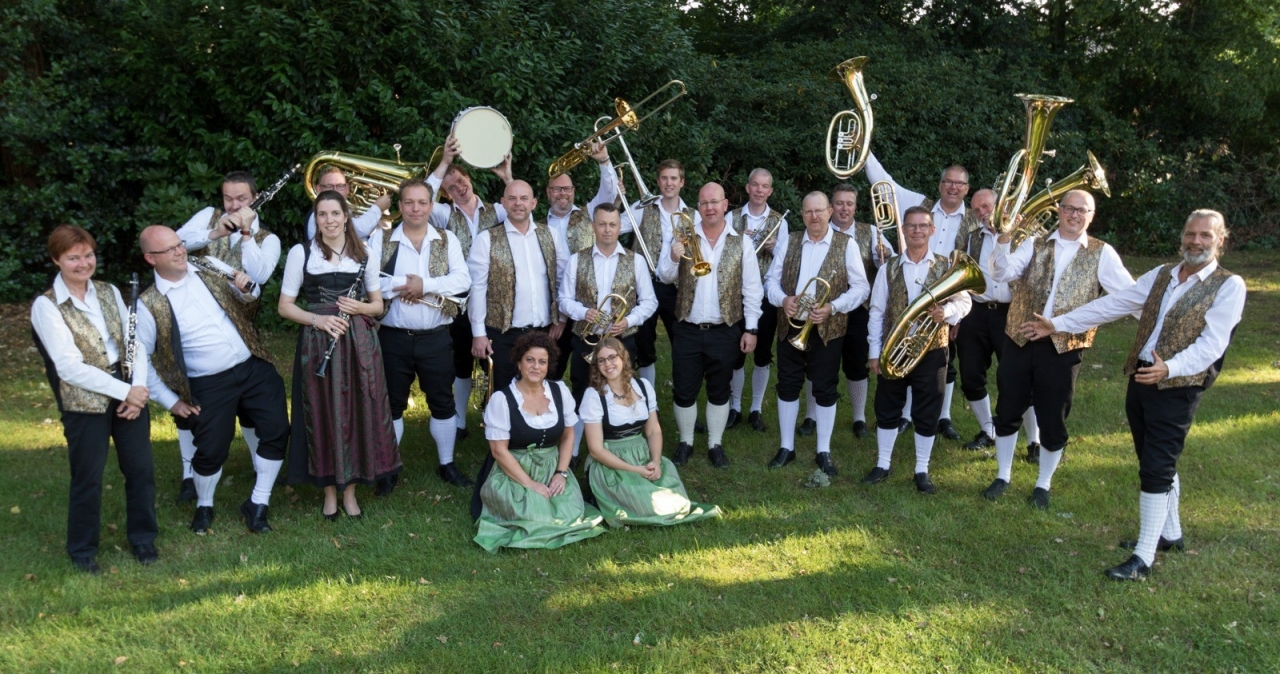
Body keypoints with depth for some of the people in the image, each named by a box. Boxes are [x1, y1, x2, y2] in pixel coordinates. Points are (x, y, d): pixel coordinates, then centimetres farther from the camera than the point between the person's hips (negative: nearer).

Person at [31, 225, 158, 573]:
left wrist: (138, 387, -11)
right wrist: (124, 391, -19)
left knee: (141, 468, 10)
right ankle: (82, 550, 26)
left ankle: (142, 538, 28)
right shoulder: (46, 306, -11)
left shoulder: (109, 292, 6)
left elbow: (135, 342, 4)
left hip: (130, 391, 5)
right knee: (88, 479, 7)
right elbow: (70, 367, -17)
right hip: (84, 402, -4)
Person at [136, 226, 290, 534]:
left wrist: (247, 289, -3)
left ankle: (258, 503, 17)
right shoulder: (149, 306, -6)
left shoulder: (209, 274, 7)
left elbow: (247, 306, 20)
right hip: (210, 385, -4)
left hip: (254, 368, 4)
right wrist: (170, 401, -2)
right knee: (211, 450, -2)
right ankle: (204, 506, 31)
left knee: (277, 431, -2)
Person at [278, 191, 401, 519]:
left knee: (358, 413, 3)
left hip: (359, 343, 2)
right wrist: (317, 319, -15)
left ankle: (350, 490, 19)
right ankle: (329, 490, 18)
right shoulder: (301, 253, 3)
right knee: (323, 414, 2)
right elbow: (285, 306, 2)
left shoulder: (364, 254, 9)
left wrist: (359, 307, -9)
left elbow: (378, 304, 13)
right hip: (317, 344, -2)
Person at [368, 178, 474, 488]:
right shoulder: (380, 239, 1)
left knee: (442, 401, 11)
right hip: (394, 337, -1)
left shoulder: (447, 239, 4)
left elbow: (463, 279, -9)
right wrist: (404, 284, -18)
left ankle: (447, 464, 26)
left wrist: (424, 284, -18)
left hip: (436, 337, 1)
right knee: (392, 403, 10)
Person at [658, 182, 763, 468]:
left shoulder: (741, 242, -1)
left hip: (725, 332, 0)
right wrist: (673, 258, -23)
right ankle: (685, 442, 26)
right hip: (688, 331, 1)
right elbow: (665, 277, -3)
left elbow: (752, 289, 0)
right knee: (684, 391, 8)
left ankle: (715, 444, 26)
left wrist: (751, 328, -4)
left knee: (719, 392, 12)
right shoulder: (683, 236, 1)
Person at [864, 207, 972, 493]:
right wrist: (874, 351, -3)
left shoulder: (946, 267, 0)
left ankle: (922, 470, 19)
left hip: (931, 351, -1)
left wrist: (946, 312, -24)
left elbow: (964, 301, -1)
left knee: (927, 413, 6)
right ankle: (882, 464, 23)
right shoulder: (890, 267, 1)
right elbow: (877, 311, 1)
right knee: (887, 409, 9)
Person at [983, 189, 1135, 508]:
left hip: (1063, 348, -1)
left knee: (1053, 420, 8)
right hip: (1019, 341, 2)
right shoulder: (1034, 245, 5)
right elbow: (1002, 274, -9)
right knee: (1007, 412, 10)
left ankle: (1044, 484, 27)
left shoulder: (1102, 254, 1)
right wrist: (1004, 239, -23)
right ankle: (1002, 476, 28)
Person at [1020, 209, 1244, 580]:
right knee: (1157, 464, 18)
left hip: (1177, 387, -6)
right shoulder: (1161, 275, 11)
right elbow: (1112, 304, 12)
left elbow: (1211, 344, -17)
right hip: (1140, 378, 6)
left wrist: (1169, 368, -34)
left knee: (1156, 469, -8)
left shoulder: (1229, 286, -7)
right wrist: (1058, 324, 9)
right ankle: (1169, 533, 35)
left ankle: (1143, 557, -1)